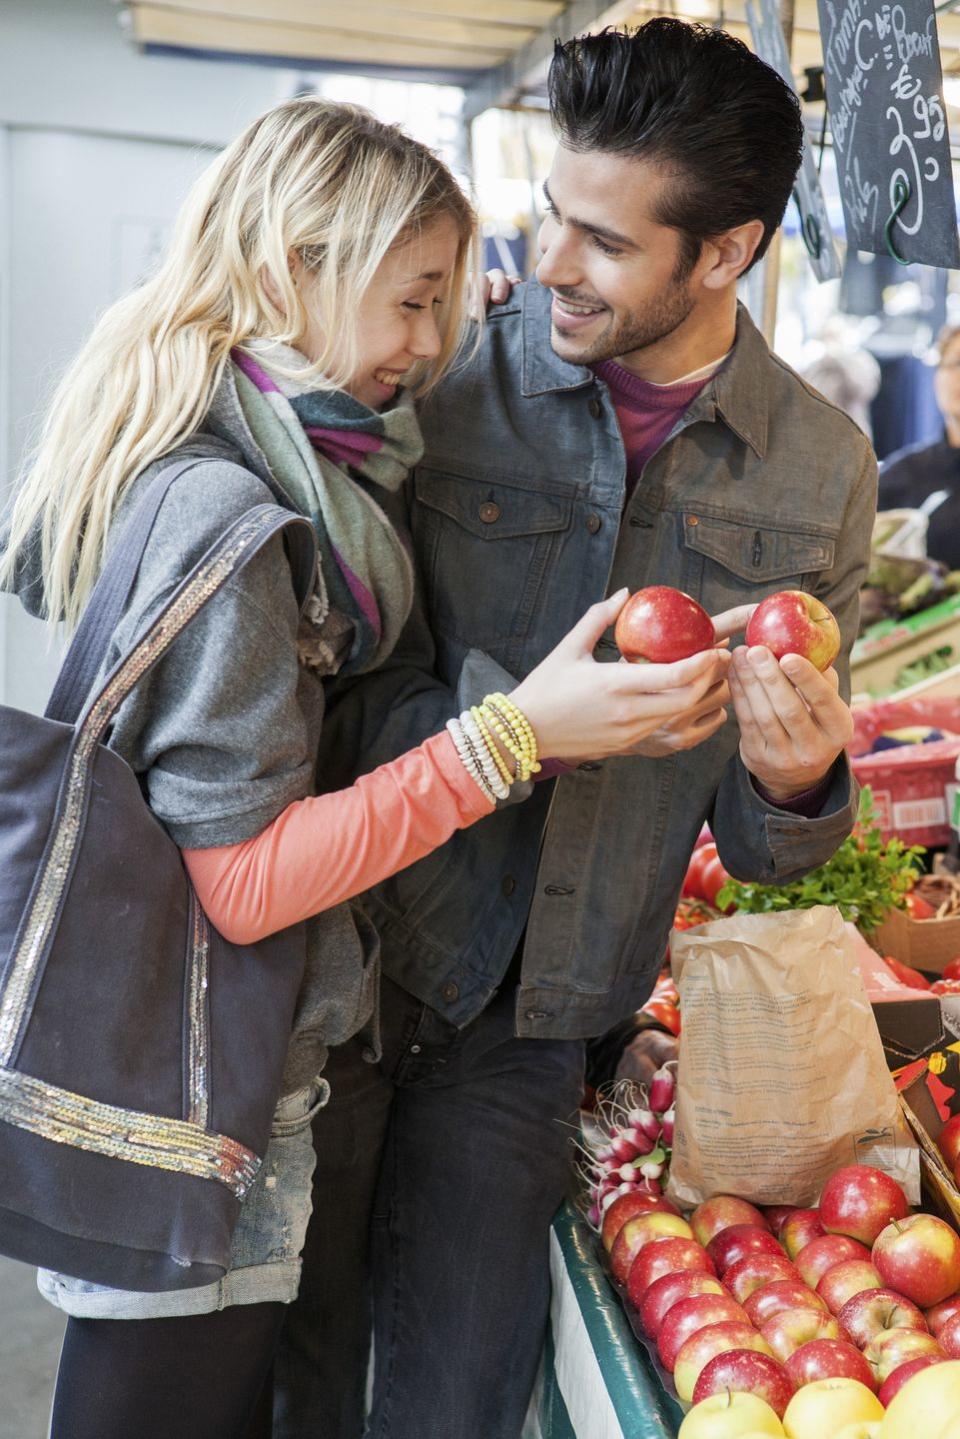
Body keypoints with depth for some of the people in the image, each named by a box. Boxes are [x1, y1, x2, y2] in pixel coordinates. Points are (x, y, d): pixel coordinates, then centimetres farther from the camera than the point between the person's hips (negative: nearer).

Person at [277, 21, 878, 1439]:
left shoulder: (822, 470, -2)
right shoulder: (447, 381, -11)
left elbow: (764, 847, 5)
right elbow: (350, 700, -12)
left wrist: (797, 784, -17)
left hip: (529, 1028, 2)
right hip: (342, 968, -1)